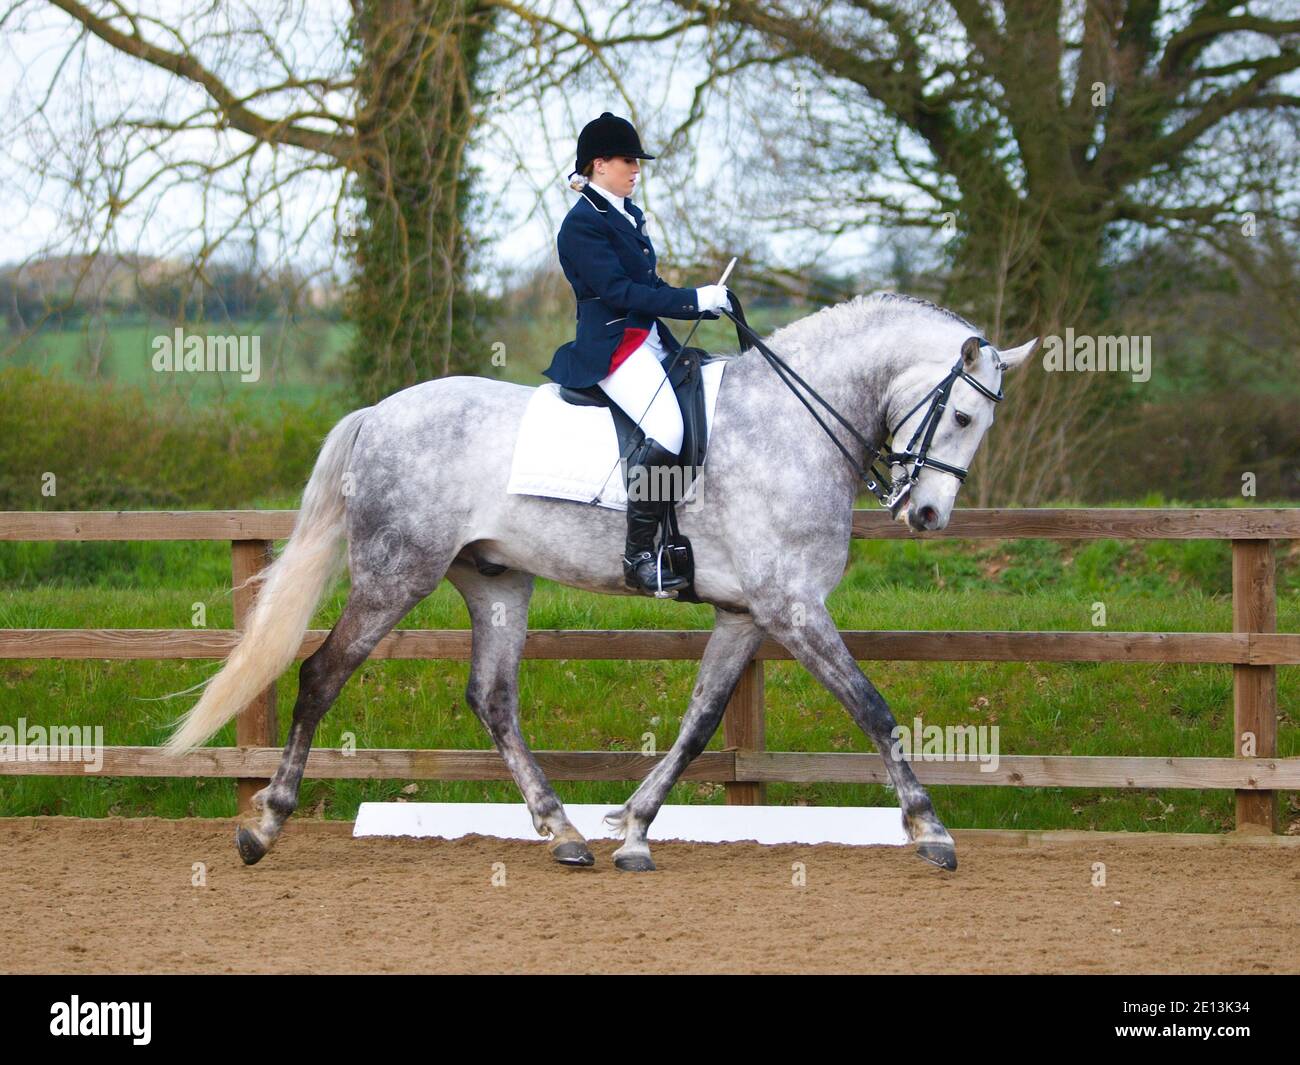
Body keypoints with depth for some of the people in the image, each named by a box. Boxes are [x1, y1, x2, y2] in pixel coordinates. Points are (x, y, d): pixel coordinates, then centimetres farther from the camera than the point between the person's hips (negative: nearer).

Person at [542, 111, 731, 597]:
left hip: (649, 341, 11)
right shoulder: (582, 224, -11)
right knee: (667, 429, -29)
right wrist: (693, 301, -19)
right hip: (612, 344, -11)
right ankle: (638, 557, -29)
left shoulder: (628, 214, 18)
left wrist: (703, 302, 5)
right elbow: (619, 291, -18)